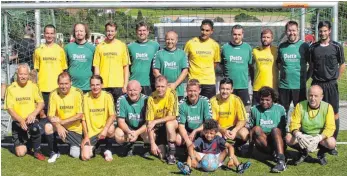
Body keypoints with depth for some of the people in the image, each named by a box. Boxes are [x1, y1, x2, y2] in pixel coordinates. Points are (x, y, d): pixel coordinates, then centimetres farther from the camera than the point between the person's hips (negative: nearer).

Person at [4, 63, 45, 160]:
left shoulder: (33, 86, 0)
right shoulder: (11, 89, -4)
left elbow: (41, 103, 0)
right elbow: (9, 108, -6)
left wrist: (33, 114, -18)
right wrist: (21, 120, -19)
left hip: (31, 120, 0)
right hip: (18, 123, 0)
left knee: (35, 127, -37)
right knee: (20, 153, -10)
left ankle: (37, 151, -10)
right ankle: (27, 145, 28)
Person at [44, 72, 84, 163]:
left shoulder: (78, 93, -14)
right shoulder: (54, 94, -10)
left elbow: (80, 115, -15)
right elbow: (50, 115, -12)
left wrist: (62, 121, -22)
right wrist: (58, 126, -32)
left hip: (74, 128, -1)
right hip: (60, 126, 1)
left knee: (75, 155, -10)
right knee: (48, 127, -31)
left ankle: (74, 145, 29)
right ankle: (54, 152, -5)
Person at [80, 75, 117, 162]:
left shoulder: (107, 96, -7)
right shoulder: (85, 97, -3)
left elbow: (112, 116, -15)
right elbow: (83, 119, 1)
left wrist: (105, 129, -30)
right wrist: (86, 136, -6)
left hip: (104, 130, -1)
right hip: (91, 133, 1)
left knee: (111, 129, -36)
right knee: (85, 157, -16)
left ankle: (108, 150, -4)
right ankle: (93, 147, 22)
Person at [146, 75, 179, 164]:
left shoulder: (172, 94, -21)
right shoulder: (151, 98, -18)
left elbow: (172, 116, -23)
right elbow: (149, 122, -20)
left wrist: (155, 121, -30)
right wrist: (152, 143, -26)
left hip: (170, 122, -3)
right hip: (157, 126, 3)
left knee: (169, 124, -34)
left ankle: (172, 154, -19)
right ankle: (160, 149, 22)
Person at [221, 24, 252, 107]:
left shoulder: (248, 48, 3)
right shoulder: (225, 47, 1)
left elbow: (250, 65, 11)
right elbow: (221, 64, 11)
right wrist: (226, 74, 7)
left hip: (243, 84, 0)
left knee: (246, 108, 0)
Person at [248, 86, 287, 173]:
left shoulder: (280, 109, 3)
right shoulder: (254, 109, 5)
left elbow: (284, 128, 4)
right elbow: (251, 128, 8)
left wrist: (284, 141, -10)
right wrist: (250, 145, 2)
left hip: (277, 141, -1)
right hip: (262, 144, 1)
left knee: (275, 130, -32)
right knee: (256, 129, -27)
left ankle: (281, 161, -45)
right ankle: (275, 154, -26)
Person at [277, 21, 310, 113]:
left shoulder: (304, 45, -2)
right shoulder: (282, 46, 8)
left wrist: (306, 77, -2)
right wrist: (284, 72, 9)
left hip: (299, 85, -3)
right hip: (283, 85, 3)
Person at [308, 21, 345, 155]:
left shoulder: (336, 47, -1)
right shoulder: (313, 47, 4)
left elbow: (342, 65, 7)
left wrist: (336, 79, 3)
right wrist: (309, 78, 5)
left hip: (331, 85, -1)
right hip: (316, 84, 2)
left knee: (334, 114, 0)